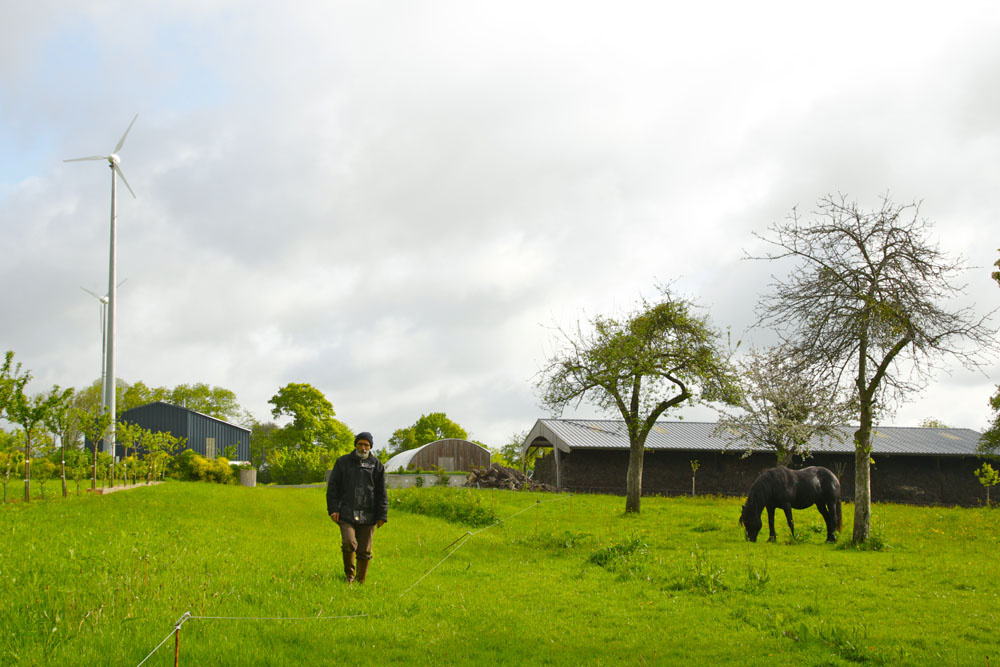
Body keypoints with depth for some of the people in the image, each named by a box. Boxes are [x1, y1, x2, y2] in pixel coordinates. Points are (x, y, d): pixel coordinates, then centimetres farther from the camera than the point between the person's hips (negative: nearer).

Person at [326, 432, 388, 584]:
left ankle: (360, 581, 15)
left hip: (367, 515, 1)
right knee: (348, 543, -18)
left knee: (364, 551, 2)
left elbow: (382, 493, 11)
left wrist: (382, 516, 5)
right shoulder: (343, 462, 9)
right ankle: (349, 572, 7)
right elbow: (332, 487, 9)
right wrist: (333, 509, -1)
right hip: (346, 513, -1)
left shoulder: (377, 465, 10)